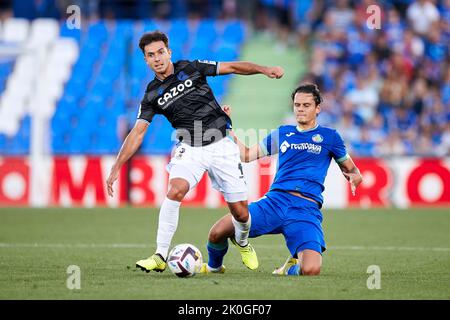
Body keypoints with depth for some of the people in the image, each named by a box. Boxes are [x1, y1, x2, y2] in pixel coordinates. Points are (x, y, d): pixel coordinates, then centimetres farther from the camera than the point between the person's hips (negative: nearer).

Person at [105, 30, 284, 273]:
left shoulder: (191, 69, -2)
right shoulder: (152, 95, 2)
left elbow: (232, 67, 1)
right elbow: (137, 133, -1)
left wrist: (264, 69, -13)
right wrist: (116, 168, -9)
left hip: (221, 146, 0)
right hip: (189, 150, 0)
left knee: (240, 212, 0)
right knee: (175, 190, -29)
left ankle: (242, 242, 36)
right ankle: (160, 256, -22)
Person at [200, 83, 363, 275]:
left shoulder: (329, 137, 11)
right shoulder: (282, 133, 20)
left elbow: (351, 170, 19)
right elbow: (247, 155, 25)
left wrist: (354, 177, -5)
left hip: (306, 209, -3)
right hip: (274, 200, 3)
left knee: (311, 270, -28)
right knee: (217, 232, -14)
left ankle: (292, 268, 10)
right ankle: (213, 267, 21)